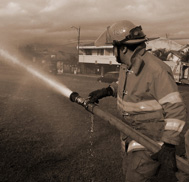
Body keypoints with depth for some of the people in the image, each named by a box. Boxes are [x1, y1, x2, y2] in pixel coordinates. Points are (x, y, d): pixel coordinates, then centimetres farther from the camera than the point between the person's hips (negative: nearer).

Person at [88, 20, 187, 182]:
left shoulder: (156, 70, -26)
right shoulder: (127, 65, 1)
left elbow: (176, 109, -27)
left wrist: (168, 146, -32)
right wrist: (107, 91, 6)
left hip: (151, 139, -9)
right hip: (131, 133, 9)